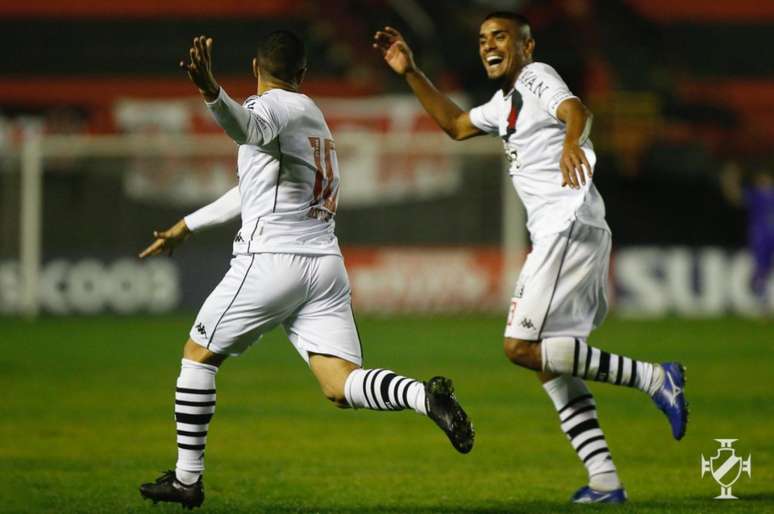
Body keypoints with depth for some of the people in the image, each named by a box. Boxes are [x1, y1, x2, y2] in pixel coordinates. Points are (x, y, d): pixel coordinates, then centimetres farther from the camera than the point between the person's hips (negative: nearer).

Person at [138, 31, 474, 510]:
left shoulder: (273, 105, -4)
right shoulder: (312, 114, 24)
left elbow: (247, 126, -32)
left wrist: (212, 92, -52)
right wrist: (187, 225, 39)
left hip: (271, 259, -7)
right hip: (327, 264, 7)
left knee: (198, 355, 12)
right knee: (341, 385, -4)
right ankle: (425, 395, -32)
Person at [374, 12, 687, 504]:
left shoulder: (536, 76, -3)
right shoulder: (505, 103, 25)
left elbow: (576, 109, -25)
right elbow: (456, 124, 42)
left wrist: (571, 141, -48)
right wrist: (411, 73, 34)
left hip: (570, 228, -10)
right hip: (560, 235, 10)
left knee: (523, 347, -15)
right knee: (552, 364, 7)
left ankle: (653, 377, -16)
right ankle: (605, 482, 2)